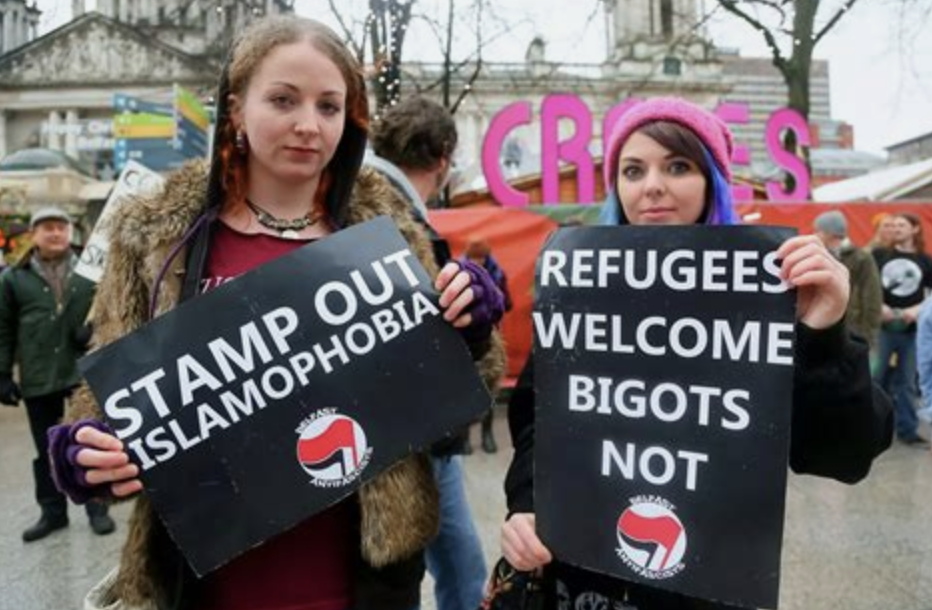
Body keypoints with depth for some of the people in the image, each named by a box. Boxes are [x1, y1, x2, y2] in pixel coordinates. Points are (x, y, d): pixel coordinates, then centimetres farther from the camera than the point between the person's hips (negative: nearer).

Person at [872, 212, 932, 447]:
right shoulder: (879, 255, 3)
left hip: (912, 329, 1)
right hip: (882, 325, -1)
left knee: (906, 381, 9)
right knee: (875, 377, 6)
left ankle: (907, 430, 17)